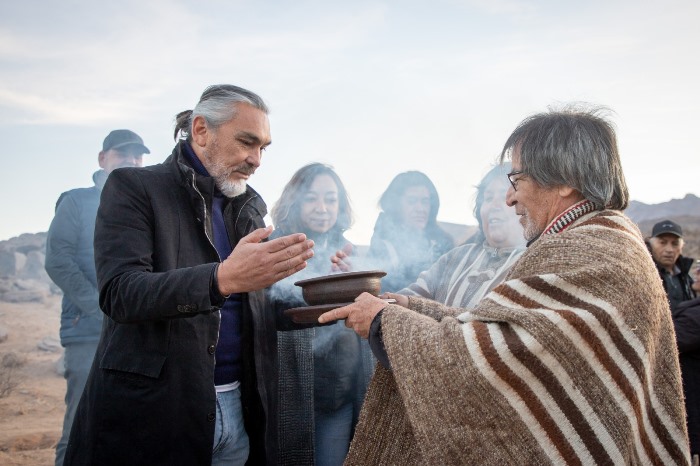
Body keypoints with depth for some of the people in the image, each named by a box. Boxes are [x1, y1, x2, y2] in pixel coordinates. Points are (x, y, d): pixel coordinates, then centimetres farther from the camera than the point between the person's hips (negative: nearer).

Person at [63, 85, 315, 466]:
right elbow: (119, 292, -19)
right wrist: (223, 278, -33)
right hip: (150, 409, -5)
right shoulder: (133, 187, -5)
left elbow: (253, 305, 13)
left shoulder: (250, 207, 11)